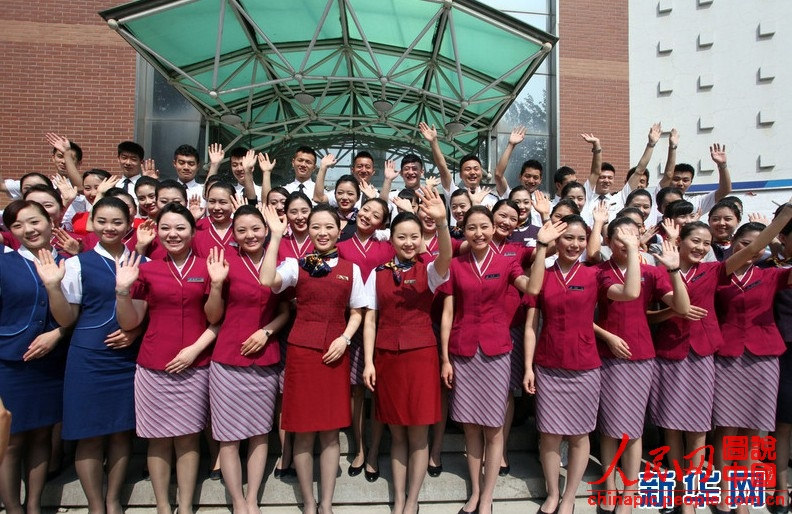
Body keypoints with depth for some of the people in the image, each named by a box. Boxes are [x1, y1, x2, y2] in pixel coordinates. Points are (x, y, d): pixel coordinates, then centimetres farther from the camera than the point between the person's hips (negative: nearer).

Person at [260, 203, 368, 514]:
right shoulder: (296, 264, 3)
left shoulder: (351, 269, 8)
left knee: (330, 431, 8)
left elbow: (356, 313, 11)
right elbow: (267, 280, -17)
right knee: (303, 430, 5)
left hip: (335, 352, 1)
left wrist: (344, 339, -6)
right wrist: (276, 236, -14)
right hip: (301, 349, -1)